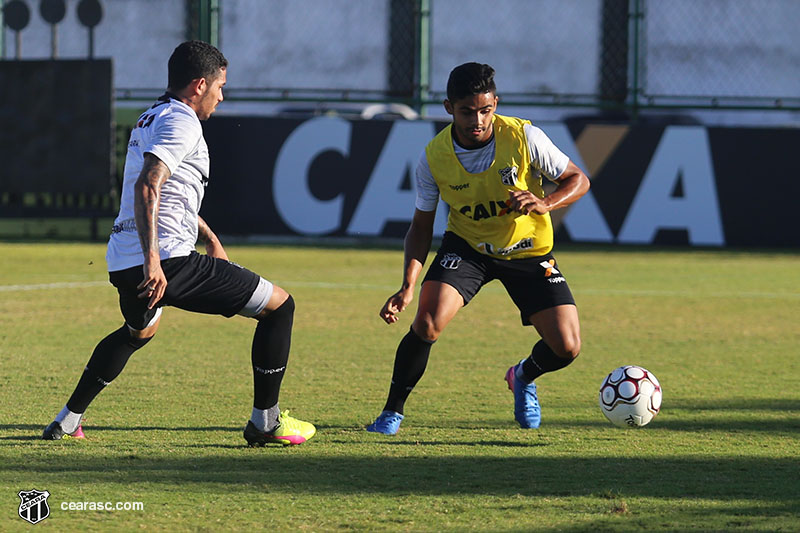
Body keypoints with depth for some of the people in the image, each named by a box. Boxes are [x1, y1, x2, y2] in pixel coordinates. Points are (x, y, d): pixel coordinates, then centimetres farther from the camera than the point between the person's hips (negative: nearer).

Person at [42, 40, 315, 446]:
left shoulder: (151, 119, 23)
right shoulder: (181, 123, -9)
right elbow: (146, 187, -24)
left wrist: (210, 240, 46)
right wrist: (152, 260, -31)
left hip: (122, 261, 10)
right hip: (167, 261, -10)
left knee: (139, 331, 41)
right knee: (279, 305, 0)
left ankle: (67, 421, 40)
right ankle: (265, 421, 1)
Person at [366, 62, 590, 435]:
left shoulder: (524, 138, -22)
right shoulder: (434, 157, -19)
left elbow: (577, 180, -10)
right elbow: (421, 226, -8)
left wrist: (545, 204, -32)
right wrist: (408, 285, -22)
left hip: (529, 251, 1)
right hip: (466, 246, 0)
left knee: (566, 348, -10)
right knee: (427, 323, -26)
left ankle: (524, 377, 27)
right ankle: (392, 413, -5)